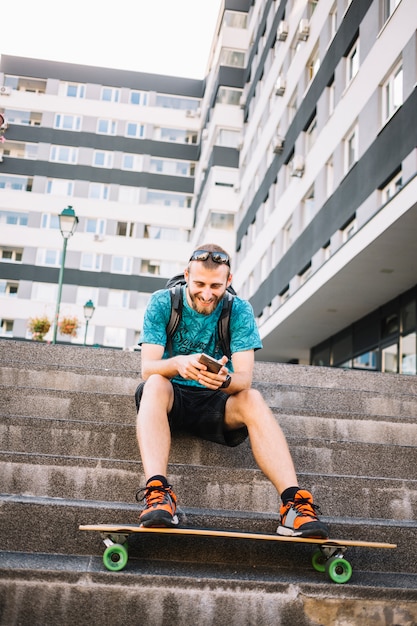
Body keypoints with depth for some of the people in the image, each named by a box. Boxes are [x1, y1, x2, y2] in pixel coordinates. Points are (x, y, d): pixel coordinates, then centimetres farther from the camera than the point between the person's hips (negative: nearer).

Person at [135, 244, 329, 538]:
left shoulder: (240, 311, -6)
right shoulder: (162, 302, -8)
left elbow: (245, 379, -14)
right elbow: (147, 367, -15)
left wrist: (225, 380, -39)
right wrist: (177, 363, -38)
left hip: (216, 404, 1)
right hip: (172, 397, 0)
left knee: (253, 398, -30)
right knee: (155, 384, -34)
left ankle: (294, 503, -37)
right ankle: (158, 493, -45)